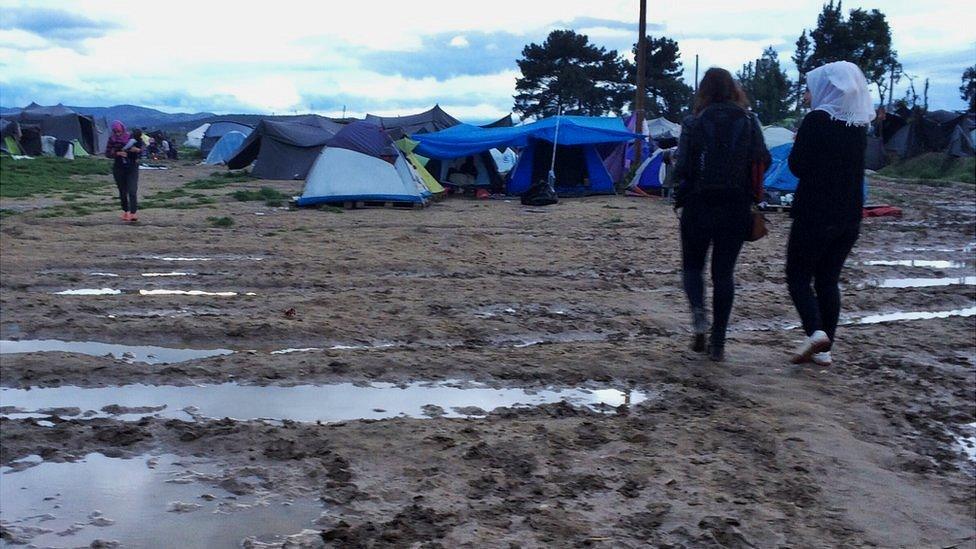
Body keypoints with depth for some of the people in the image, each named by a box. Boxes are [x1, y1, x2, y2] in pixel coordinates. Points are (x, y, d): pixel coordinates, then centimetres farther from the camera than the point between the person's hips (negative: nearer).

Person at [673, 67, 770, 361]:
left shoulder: (694, 123, -6)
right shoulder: (749, 122, 0)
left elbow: (682, 168, -11)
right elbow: (763, 160, -2)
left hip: (699, 205, -2)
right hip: (736, 207, 2)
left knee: (692, 264, 16)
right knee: (724, 272, 8)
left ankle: (698, 311, -12)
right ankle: (718, 344, 7)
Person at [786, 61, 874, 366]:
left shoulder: (817, 119, -12)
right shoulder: (859, 124, 10)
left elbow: (797, 166, -12)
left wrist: (800, 144, 7)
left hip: (815, 214, -7)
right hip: (850, 216, 7)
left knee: (798, 276, 4)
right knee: (828, 280, 12)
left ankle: (815, 331, -15)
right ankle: (823, 350, 13)